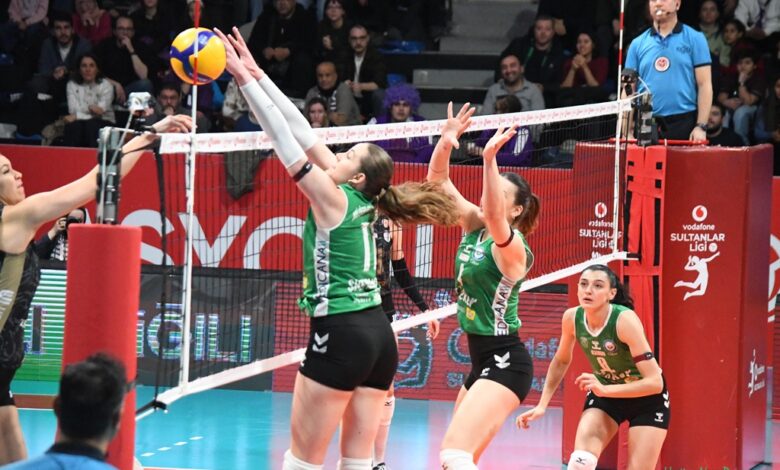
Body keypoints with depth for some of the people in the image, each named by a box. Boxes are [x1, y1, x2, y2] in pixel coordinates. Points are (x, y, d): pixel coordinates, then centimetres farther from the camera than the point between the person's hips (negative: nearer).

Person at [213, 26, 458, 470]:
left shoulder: (333, 198, -8)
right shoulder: (362, 201, 11)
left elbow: (285, 138, -10)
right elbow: (303, 133, 12)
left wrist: (245, 80, -5)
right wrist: (257, 75, 14)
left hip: (341, 333, -8)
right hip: (378, 333, 8)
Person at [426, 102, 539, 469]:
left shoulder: (511, 246, -15)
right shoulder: (474, 227, 7)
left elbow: (494, 216, -38)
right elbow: (438, 181, 6)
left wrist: (489, 159, -48)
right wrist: (445, 144, -12)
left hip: (505, 362, -9)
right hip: (482, 359, 9)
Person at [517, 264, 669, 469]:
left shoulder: (625, 320, -31)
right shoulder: (572, 318, -16)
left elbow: (655, 383, -33)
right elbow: (561, 361, 6)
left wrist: (604, 390, -42)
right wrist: (542, 405, 1)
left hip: (647, 397, -4)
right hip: (604, 393, 4)